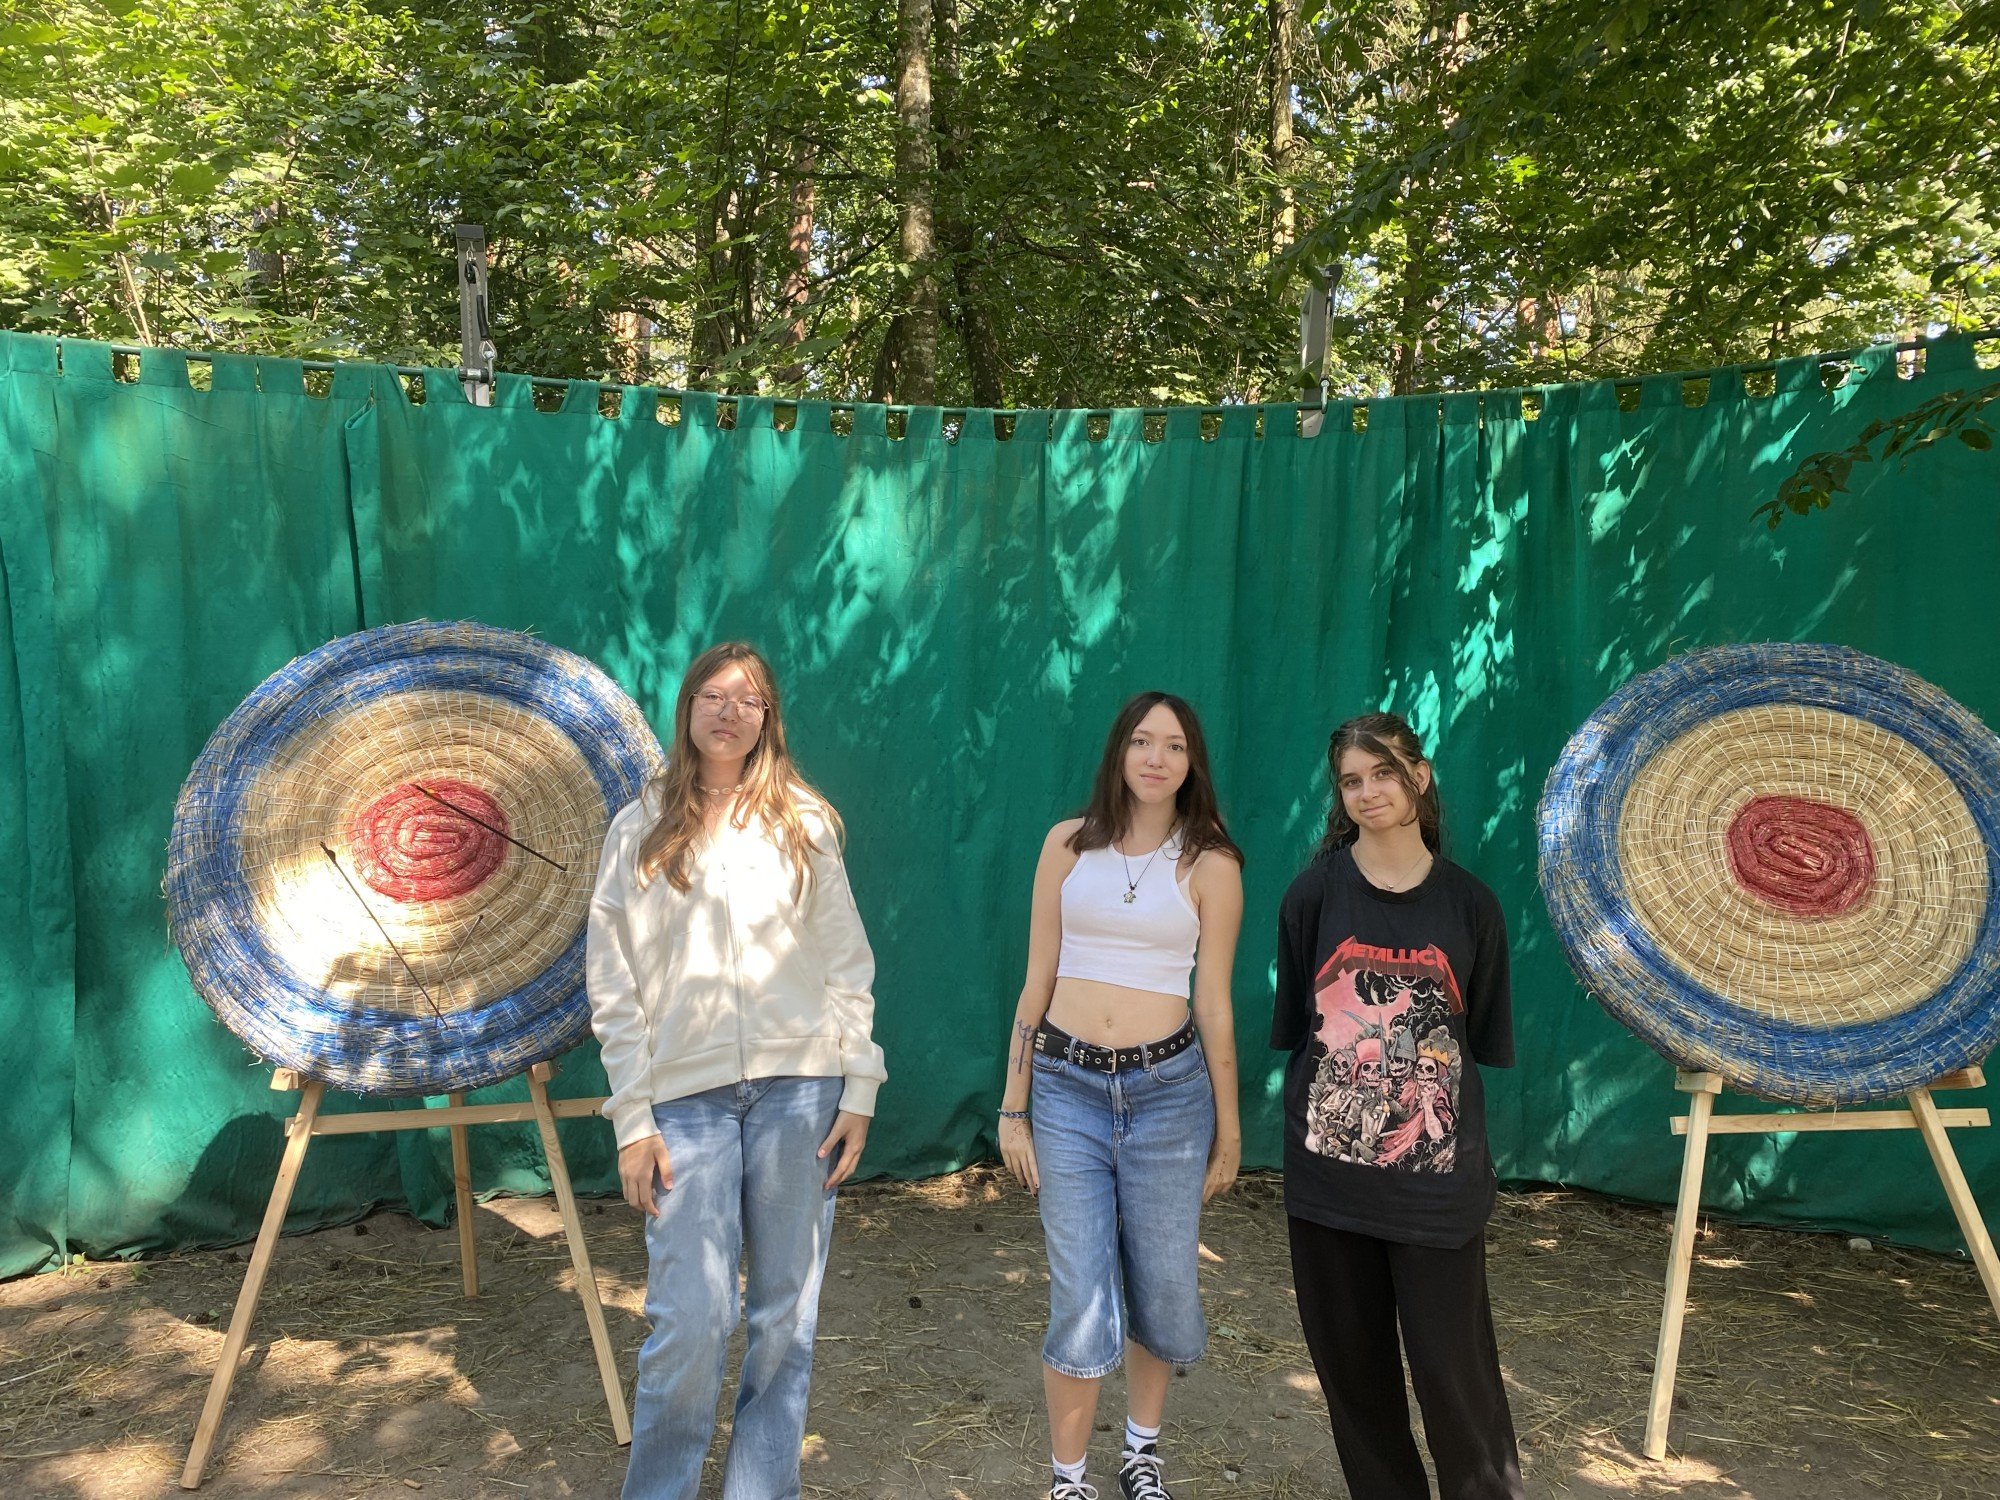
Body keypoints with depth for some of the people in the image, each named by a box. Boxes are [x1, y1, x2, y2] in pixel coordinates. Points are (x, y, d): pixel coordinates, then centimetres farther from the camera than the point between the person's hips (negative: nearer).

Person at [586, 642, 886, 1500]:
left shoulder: (803, 824, 6)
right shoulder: (638, 831, 5)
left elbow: (848, 967, 5)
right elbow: (613, 987, 4)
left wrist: (859, 1091, -1)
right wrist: (633, 1119, -2)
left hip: (799, 1086, 1)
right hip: (688, 1095, -1)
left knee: (787, 1310, 7)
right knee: (690, 1317, -5)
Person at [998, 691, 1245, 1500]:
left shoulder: (1210, 866, -2)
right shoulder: (1068, 844, 1)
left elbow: (1214, 1005, 2)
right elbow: (1037, 981, 4)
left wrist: (1229, 1130, 6)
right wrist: (1013, 1107, 4)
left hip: (1168, 1088, 0)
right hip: (1067, 1085, 0)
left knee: (1162, 1292, 12)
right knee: (1081, 1304, 1)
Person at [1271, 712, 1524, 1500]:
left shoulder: (1468, 903, 0)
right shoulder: (1318, 891, -3)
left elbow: (1486, 1040, 8)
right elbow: (1291, 1023, 4)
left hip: (1437, 1175, -1)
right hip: (1330, 1166, 1)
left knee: (1454, 1368, 0)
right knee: (1351, 1363, 12)